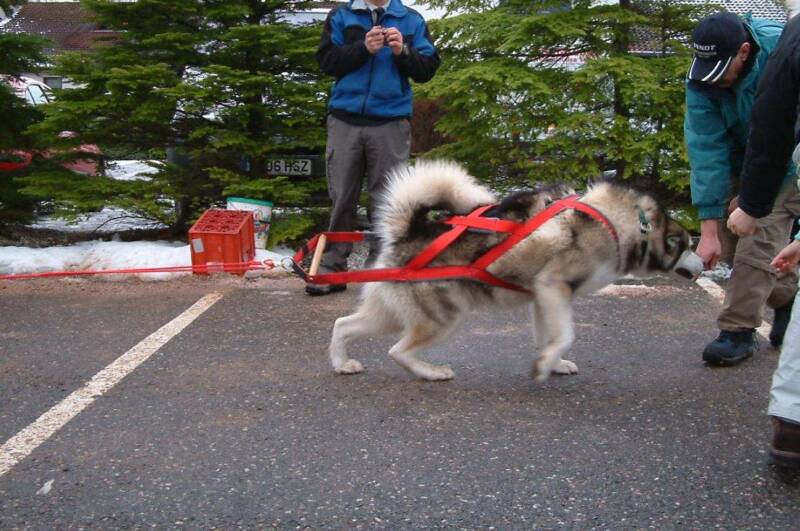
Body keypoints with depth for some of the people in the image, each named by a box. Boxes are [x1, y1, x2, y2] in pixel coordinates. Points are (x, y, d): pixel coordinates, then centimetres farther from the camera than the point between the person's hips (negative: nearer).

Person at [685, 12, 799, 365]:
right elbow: (706, 152, -26)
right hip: (742, 160, 4)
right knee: (737, 233, 4)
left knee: (760, 237, -17)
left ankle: (738, 330, -10)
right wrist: (709, 231, -28)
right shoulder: (701, 81, -22)